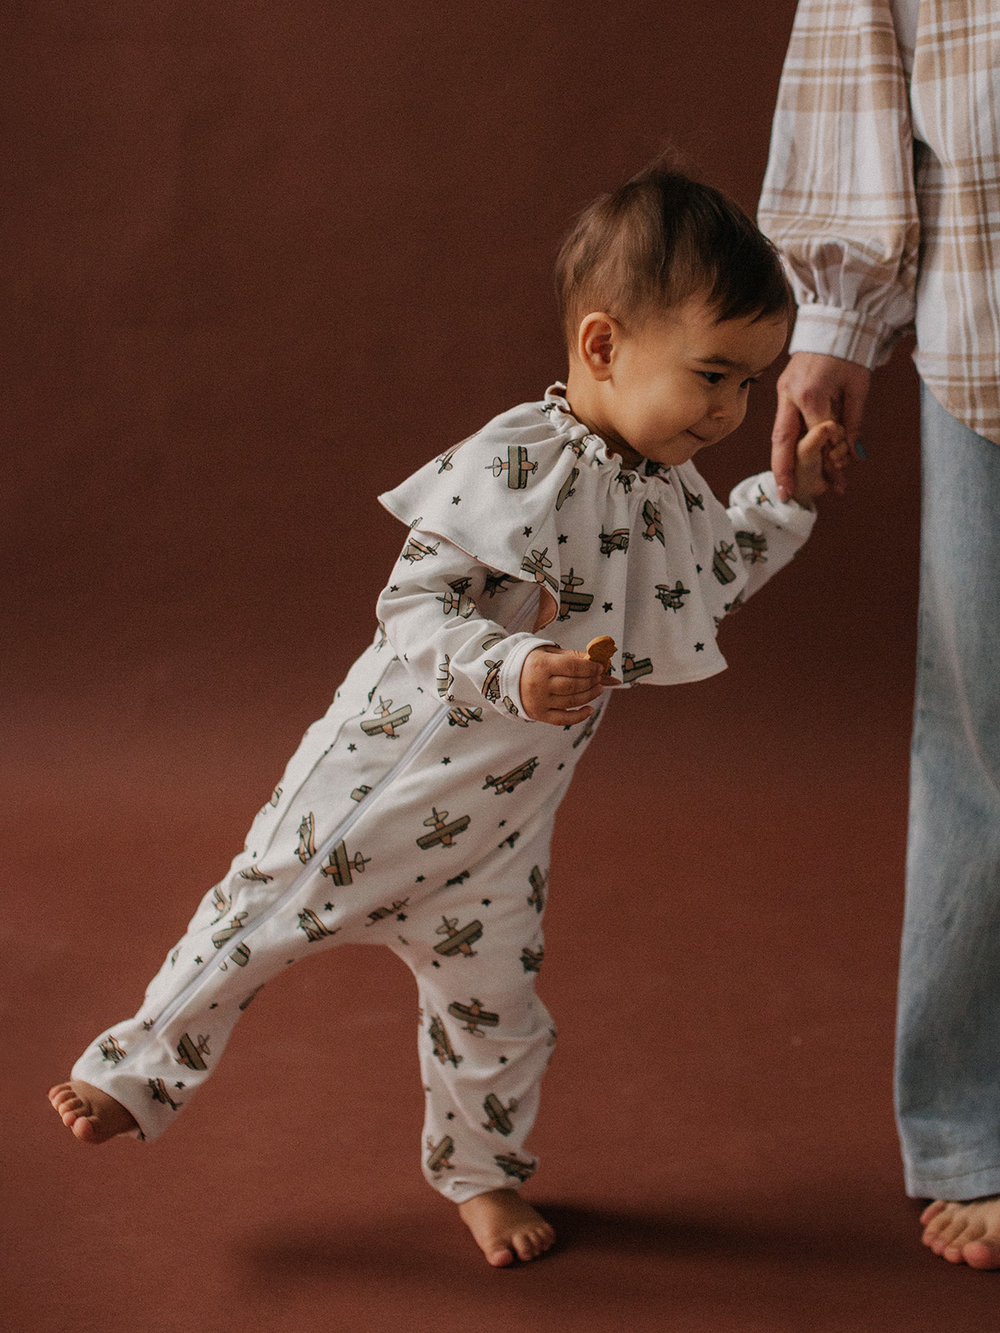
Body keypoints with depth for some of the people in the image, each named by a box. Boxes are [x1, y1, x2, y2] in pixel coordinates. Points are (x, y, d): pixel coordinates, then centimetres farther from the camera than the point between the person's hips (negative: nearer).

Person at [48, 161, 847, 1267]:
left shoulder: (669, 490, 0)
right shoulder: (513, 467, -25)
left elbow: (712, 579, 21)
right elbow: (413, 605, -25)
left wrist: (789, 495, 12)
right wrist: (514, 671, -38)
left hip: (500, 816, 6)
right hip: (391, 764, -6)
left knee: (493, 1000, 15)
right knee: (258, 918, 6)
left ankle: (480, 1170, 39)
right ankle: (136, 1075, 25)